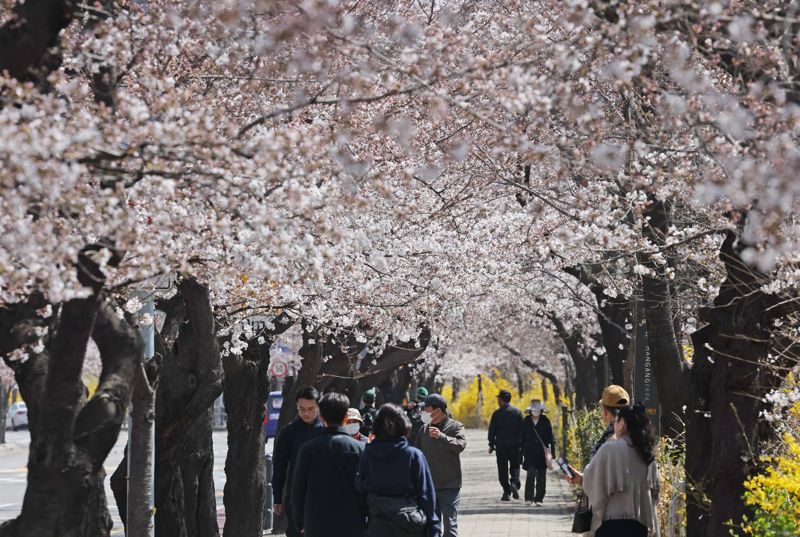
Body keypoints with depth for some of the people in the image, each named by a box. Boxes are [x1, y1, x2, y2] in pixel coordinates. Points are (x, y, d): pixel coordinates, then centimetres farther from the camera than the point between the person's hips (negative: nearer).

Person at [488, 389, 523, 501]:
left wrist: (491, 445, 7)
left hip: (501, 445, -2)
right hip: (515, 445, 2)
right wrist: (522, 444, 5)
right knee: (515, 467, 12)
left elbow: (492, 431, -2)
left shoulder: (497, 414, -4)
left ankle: (506, 492, -1)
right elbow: (522, 429, 1)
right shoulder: (517, 412, 2)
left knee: (503, 470, 4)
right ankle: (514, 483, -14)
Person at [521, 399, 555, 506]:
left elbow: (551, 437, 6)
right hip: (530, 452, -1)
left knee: (541, 476, 2)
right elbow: (522, 437, 10)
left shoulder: (545, 421, 4)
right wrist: (521, 453, 8)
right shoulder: (526, 421, 6)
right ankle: (529, 497, -7)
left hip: (542, 452, 1)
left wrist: (552, 451, -2)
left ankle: (539, 499, 10)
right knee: (531, 472, -15)